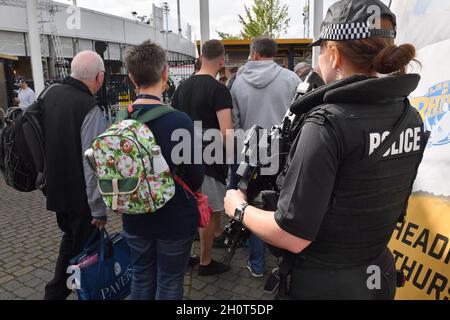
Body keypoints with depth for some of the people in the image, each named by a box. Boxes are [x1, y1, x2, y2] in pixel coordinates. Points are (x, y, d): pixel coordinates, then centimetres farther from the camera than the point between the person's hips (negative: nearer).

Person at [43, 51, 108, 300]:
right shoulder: (90, 109, -24)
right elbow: (93, 165, -26)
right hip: (81, 197, -8)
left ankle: (56, 293, 37)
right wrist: (98, 210, -18)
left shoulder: (51, 94, 1)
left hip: (56, 189, 8)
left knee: (71, 239, 26)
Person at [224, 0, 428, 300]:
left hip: (323, 285, -7)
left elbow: (293, 236, -25)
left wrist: (240, 208, -9)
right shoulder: (411, 118, -3)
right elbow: (393, 209, 10)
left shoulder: (328, 123, -26)